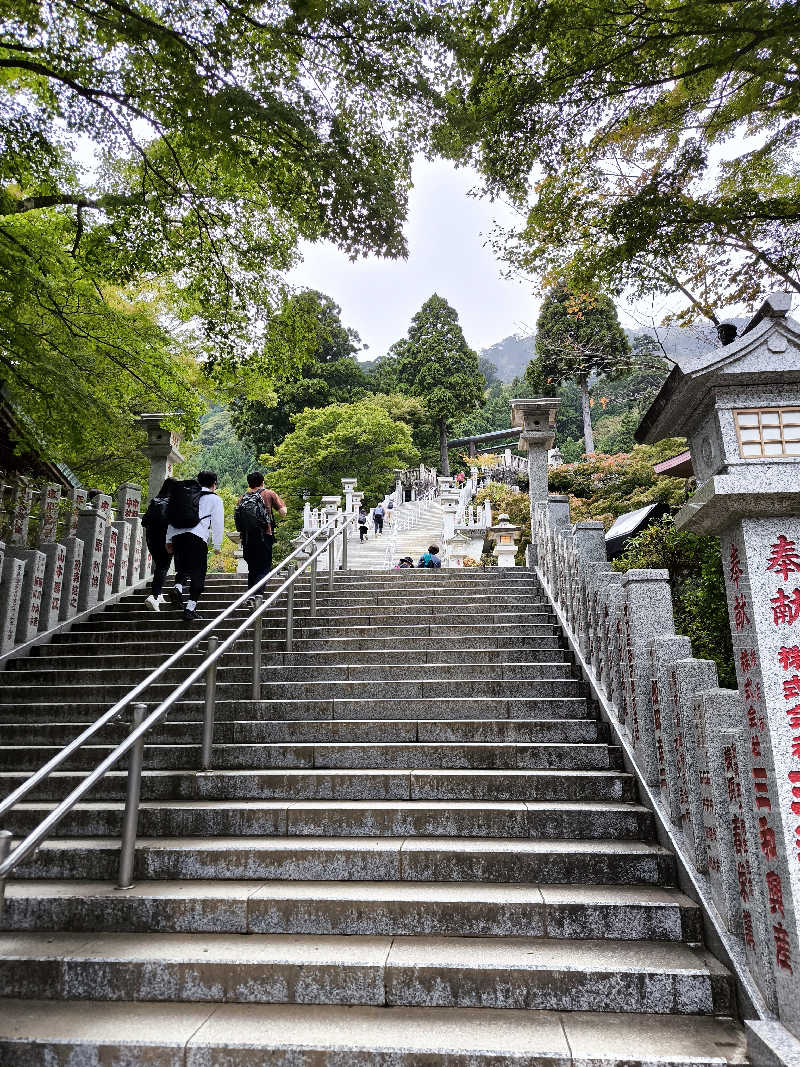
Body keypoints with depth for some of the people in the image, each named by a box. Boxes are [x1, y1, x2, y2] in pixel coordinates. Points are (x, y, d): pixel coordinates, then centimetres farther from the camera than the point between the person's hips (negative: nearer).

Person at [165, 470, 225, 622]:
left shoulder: (186, 494, 23)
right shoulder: (214, 499, 10)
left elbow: (172, 518, 20)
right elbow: (218, 524, 7)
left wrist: (169, 540, 22)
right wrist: (217, 545, 15)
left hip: (177, 535, 5)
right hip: (197, 538, -5)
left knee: (182, 567, 23)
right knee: (198, 575, 2)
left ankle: (178, 587, -5)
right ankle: (190, 610, -2)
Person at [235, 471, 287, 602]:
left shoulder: (242, 498, 11)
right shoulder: (269, 494, 1)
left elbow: (236, 518, 9)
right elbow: (283, 511, -2)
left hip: (247, 538, 4)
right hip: (264, 537, -4)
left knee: (252, 568, 18)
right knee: (265, 568, 0)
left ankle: (250, 594, 15)